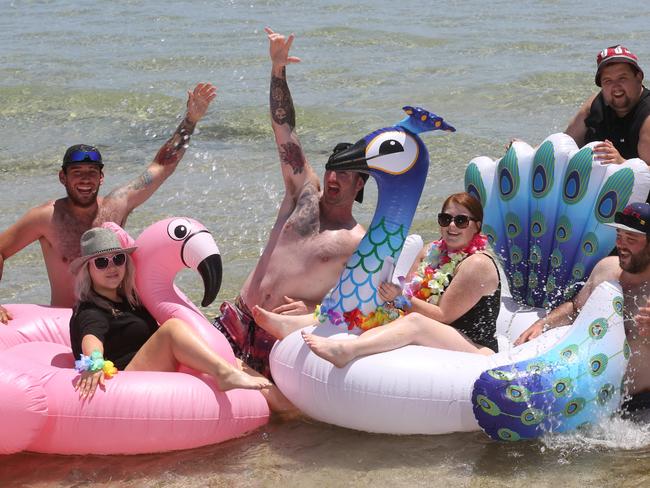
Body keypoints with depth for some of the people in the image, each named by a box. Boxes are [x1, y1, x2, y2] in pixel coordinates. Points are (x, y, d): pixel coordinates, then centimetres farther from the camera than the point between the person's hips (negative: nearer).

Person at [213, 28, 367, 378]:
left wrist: (313, 311, -20)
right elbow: (284, 129, 7)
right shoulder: (306, 195, 11)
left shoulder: (362, 244, -1)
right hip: (237, 322, 4)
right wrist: (278, 68, 1)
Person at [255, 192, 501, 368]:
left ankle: (346, 349, -57)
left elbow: (443, 316, -14)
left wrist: (401, 299, -18)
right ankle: (290, 325, -14)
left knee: (414, 322, -34)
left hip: (475, 348, -8)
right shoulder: (432, 252, 15)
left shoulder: (478, 264, -10)